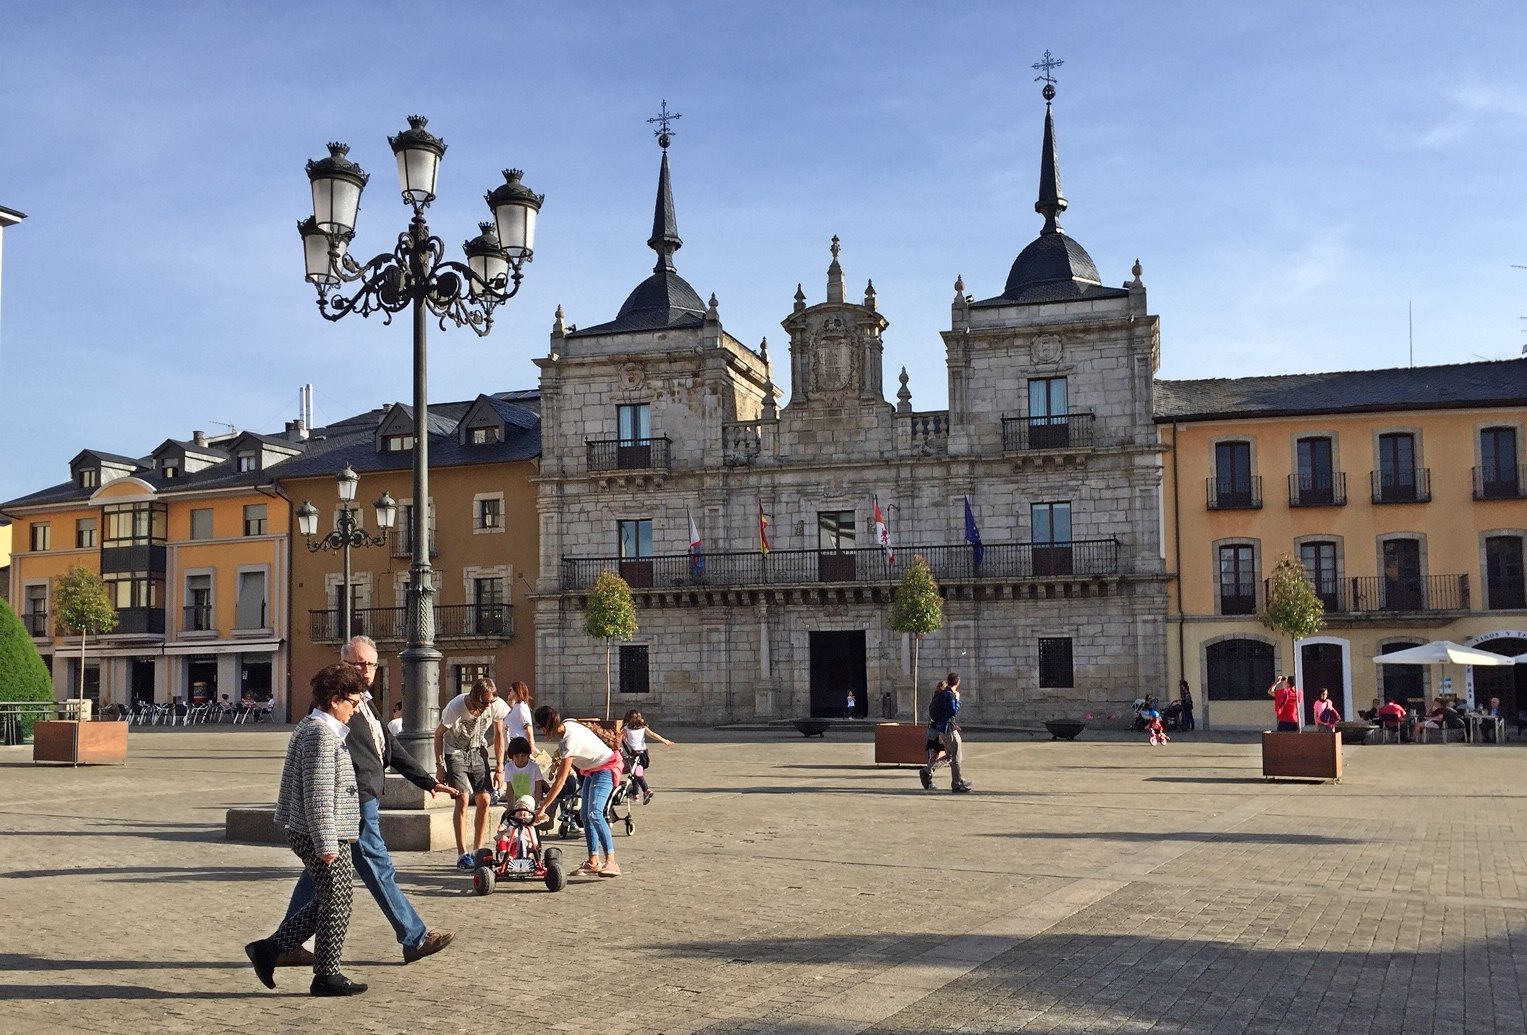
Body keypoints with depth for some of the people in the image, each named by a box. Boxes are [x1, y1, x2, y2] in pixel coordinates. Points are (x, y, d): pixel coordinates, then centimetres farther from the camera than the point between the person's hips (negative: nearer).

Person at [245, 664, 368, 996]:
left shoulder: (307, 728, 14)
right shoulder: (321, 734, -18)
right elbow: (319, 795, -22)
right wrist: (327, 844, -21)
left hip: (305, 833, 10)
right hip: (325, 836, -10)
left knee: (324, 902, 18)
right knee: (335, 905, 2)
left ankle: (269, 949, 19)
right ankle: (327, 976, 12)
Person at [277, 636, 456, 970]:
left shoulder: (364, 704, 17)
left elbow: (392, 748, 21)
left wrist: (428, 782, 19)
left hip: (364, 800, 10)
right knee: (378, 869, 0)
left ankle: (287, 945, 18)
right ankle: (415, 939, 9)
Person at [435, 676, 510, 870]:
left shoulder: (496, 706, -19)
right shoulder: (456, 707, -29)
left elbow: (498, 735, -2)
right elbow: (439, 734, -12)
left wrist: (499, 768, -2)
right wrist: (439, 766, -11)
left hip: (478, 752, 4)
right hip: (455, 752, -4)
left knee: (484, 800, -5)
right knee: (462, 799, -15)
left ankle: (477, 852, 6)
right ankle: (462, 855, -10)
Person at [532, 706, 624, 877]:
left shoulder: (570, 741, -30)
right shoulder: (567, 724, -6)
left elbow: (560, 780, -28)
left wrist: (542, 807, -24)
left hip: (605, 768, -10)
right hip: (593, 769, 10)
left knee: (594, 814, -23)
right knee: (586, 815, 6)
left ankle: (611, 862, -28)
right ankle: (593, 861, 9)